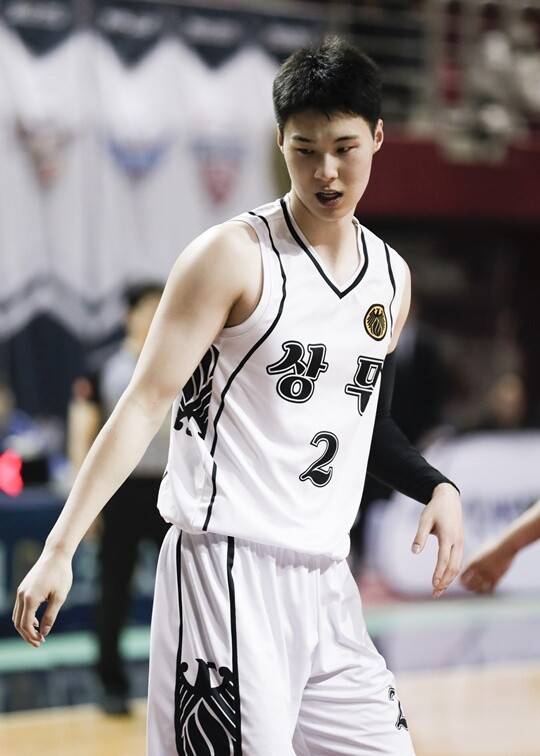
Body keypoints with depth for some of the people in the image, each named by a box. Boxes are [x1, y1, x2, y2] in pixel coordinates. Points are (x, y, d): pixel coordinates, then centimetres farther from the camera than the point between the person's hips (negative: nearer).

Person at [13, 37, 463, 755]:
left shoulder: (392, 275, 12)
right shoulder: (235, 256, -8)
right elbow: (145, 404, -10)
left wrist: (437, 487, 9)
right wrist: (60, 548, -16)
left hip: (324, 577, 7)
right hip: (227, 564, -7)